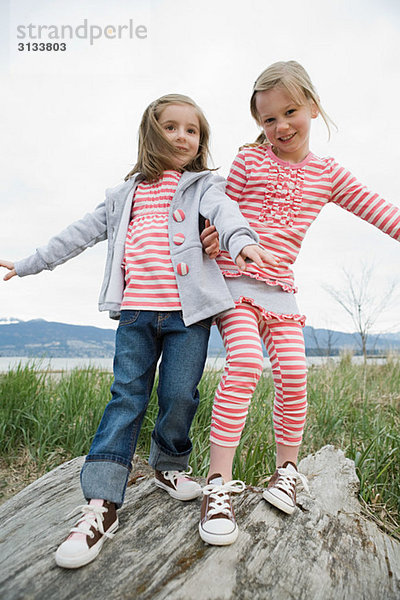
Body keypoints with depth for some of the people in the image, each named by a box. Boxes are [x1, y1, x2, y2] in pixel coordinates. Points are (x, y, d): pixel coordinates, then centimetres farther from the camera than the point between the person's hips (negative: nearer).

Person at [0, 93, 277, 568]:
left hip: (188, 313, -2)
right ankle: (101, 505, 0)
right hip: (136, 312, 2)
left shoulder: (202, 186, 11)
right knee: (126, 399, -3)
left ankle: (169, 466, 27)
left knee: (180, 395, -2)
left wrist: (241, 239, -37)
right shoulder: (126, 195, 19)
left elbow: (222, 210, -13)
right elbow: (81, 234, 23)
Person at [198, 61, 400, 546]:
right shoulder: (248, 161, 5)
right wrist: (214, 237, -15)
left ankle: (287, 468, 19)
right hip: (235, 279, -3)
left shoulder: (327, 174, 13)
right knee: (245, 364, -23)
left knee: (293, 375, -5)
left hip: (280, 287, 3)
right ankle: (219, 484, -14)